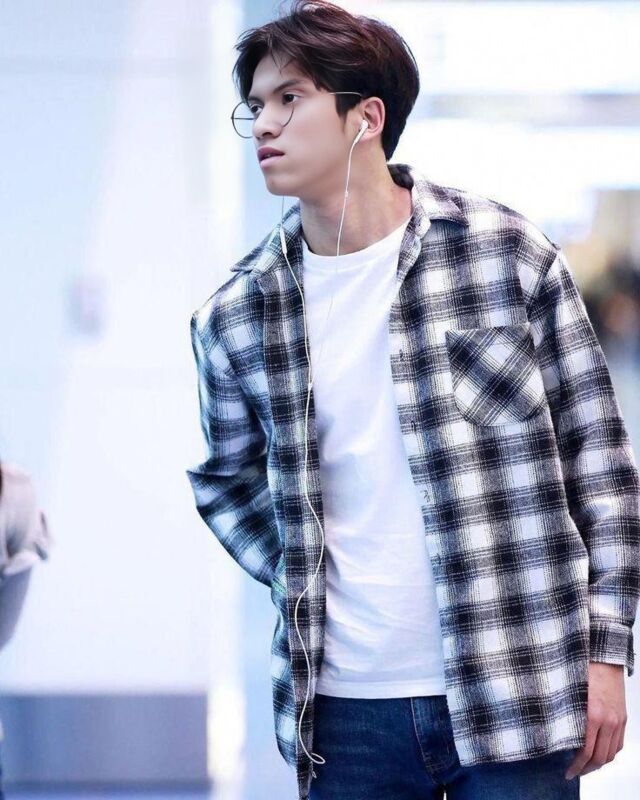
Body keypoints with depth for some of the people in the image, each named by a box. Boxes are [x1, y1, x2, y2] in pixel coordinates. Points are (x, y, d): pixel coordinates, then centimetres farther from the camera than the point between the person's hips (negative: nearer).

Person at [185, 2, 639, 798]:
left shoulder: (506, 253, -3)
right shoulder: (235, 315, 3)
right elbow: (227, 482, 20)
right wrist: (304, 589, 5)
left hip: (516, 695, -2)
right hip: (342, 708, 3)